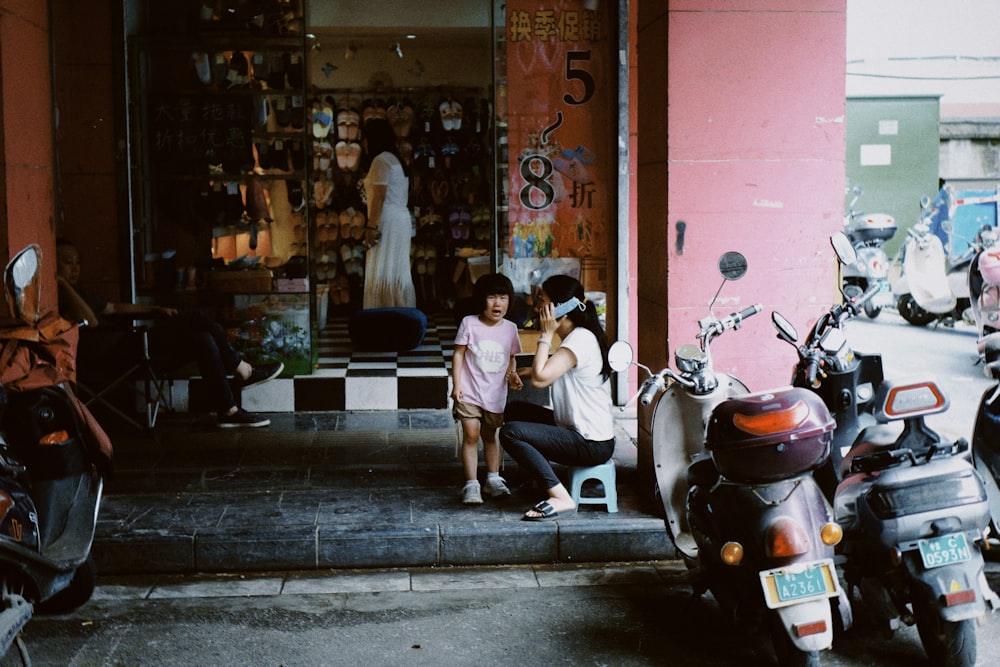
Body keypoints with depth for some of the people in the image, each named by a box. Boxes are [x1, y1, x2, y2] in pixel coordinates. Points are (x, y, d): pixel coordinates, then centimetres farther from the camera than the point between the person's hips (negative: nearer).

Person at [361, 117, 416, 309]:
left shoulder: (381, 160, -8)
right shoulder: (396, 160, 20)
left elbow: (380, 196, -16)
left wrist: (371, 226, -19)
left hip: (387, 221, -10)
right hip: (401, 220, 10)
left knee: (383, 274, -10)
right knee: (399, 273, 8)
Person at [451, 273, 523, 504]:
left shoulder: (510, 328, 2)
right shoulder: (469, 323, -7)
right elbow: (458, 354, -4)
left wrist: (512, 374, -7)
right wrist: (456, 384, -10)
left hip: (496, 393, 3)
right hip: (469, 392, -3)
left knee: (490, 435, 15)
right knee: (471, 435, -7)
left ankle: (493, 479, 26)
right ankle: (471, 484, -1)